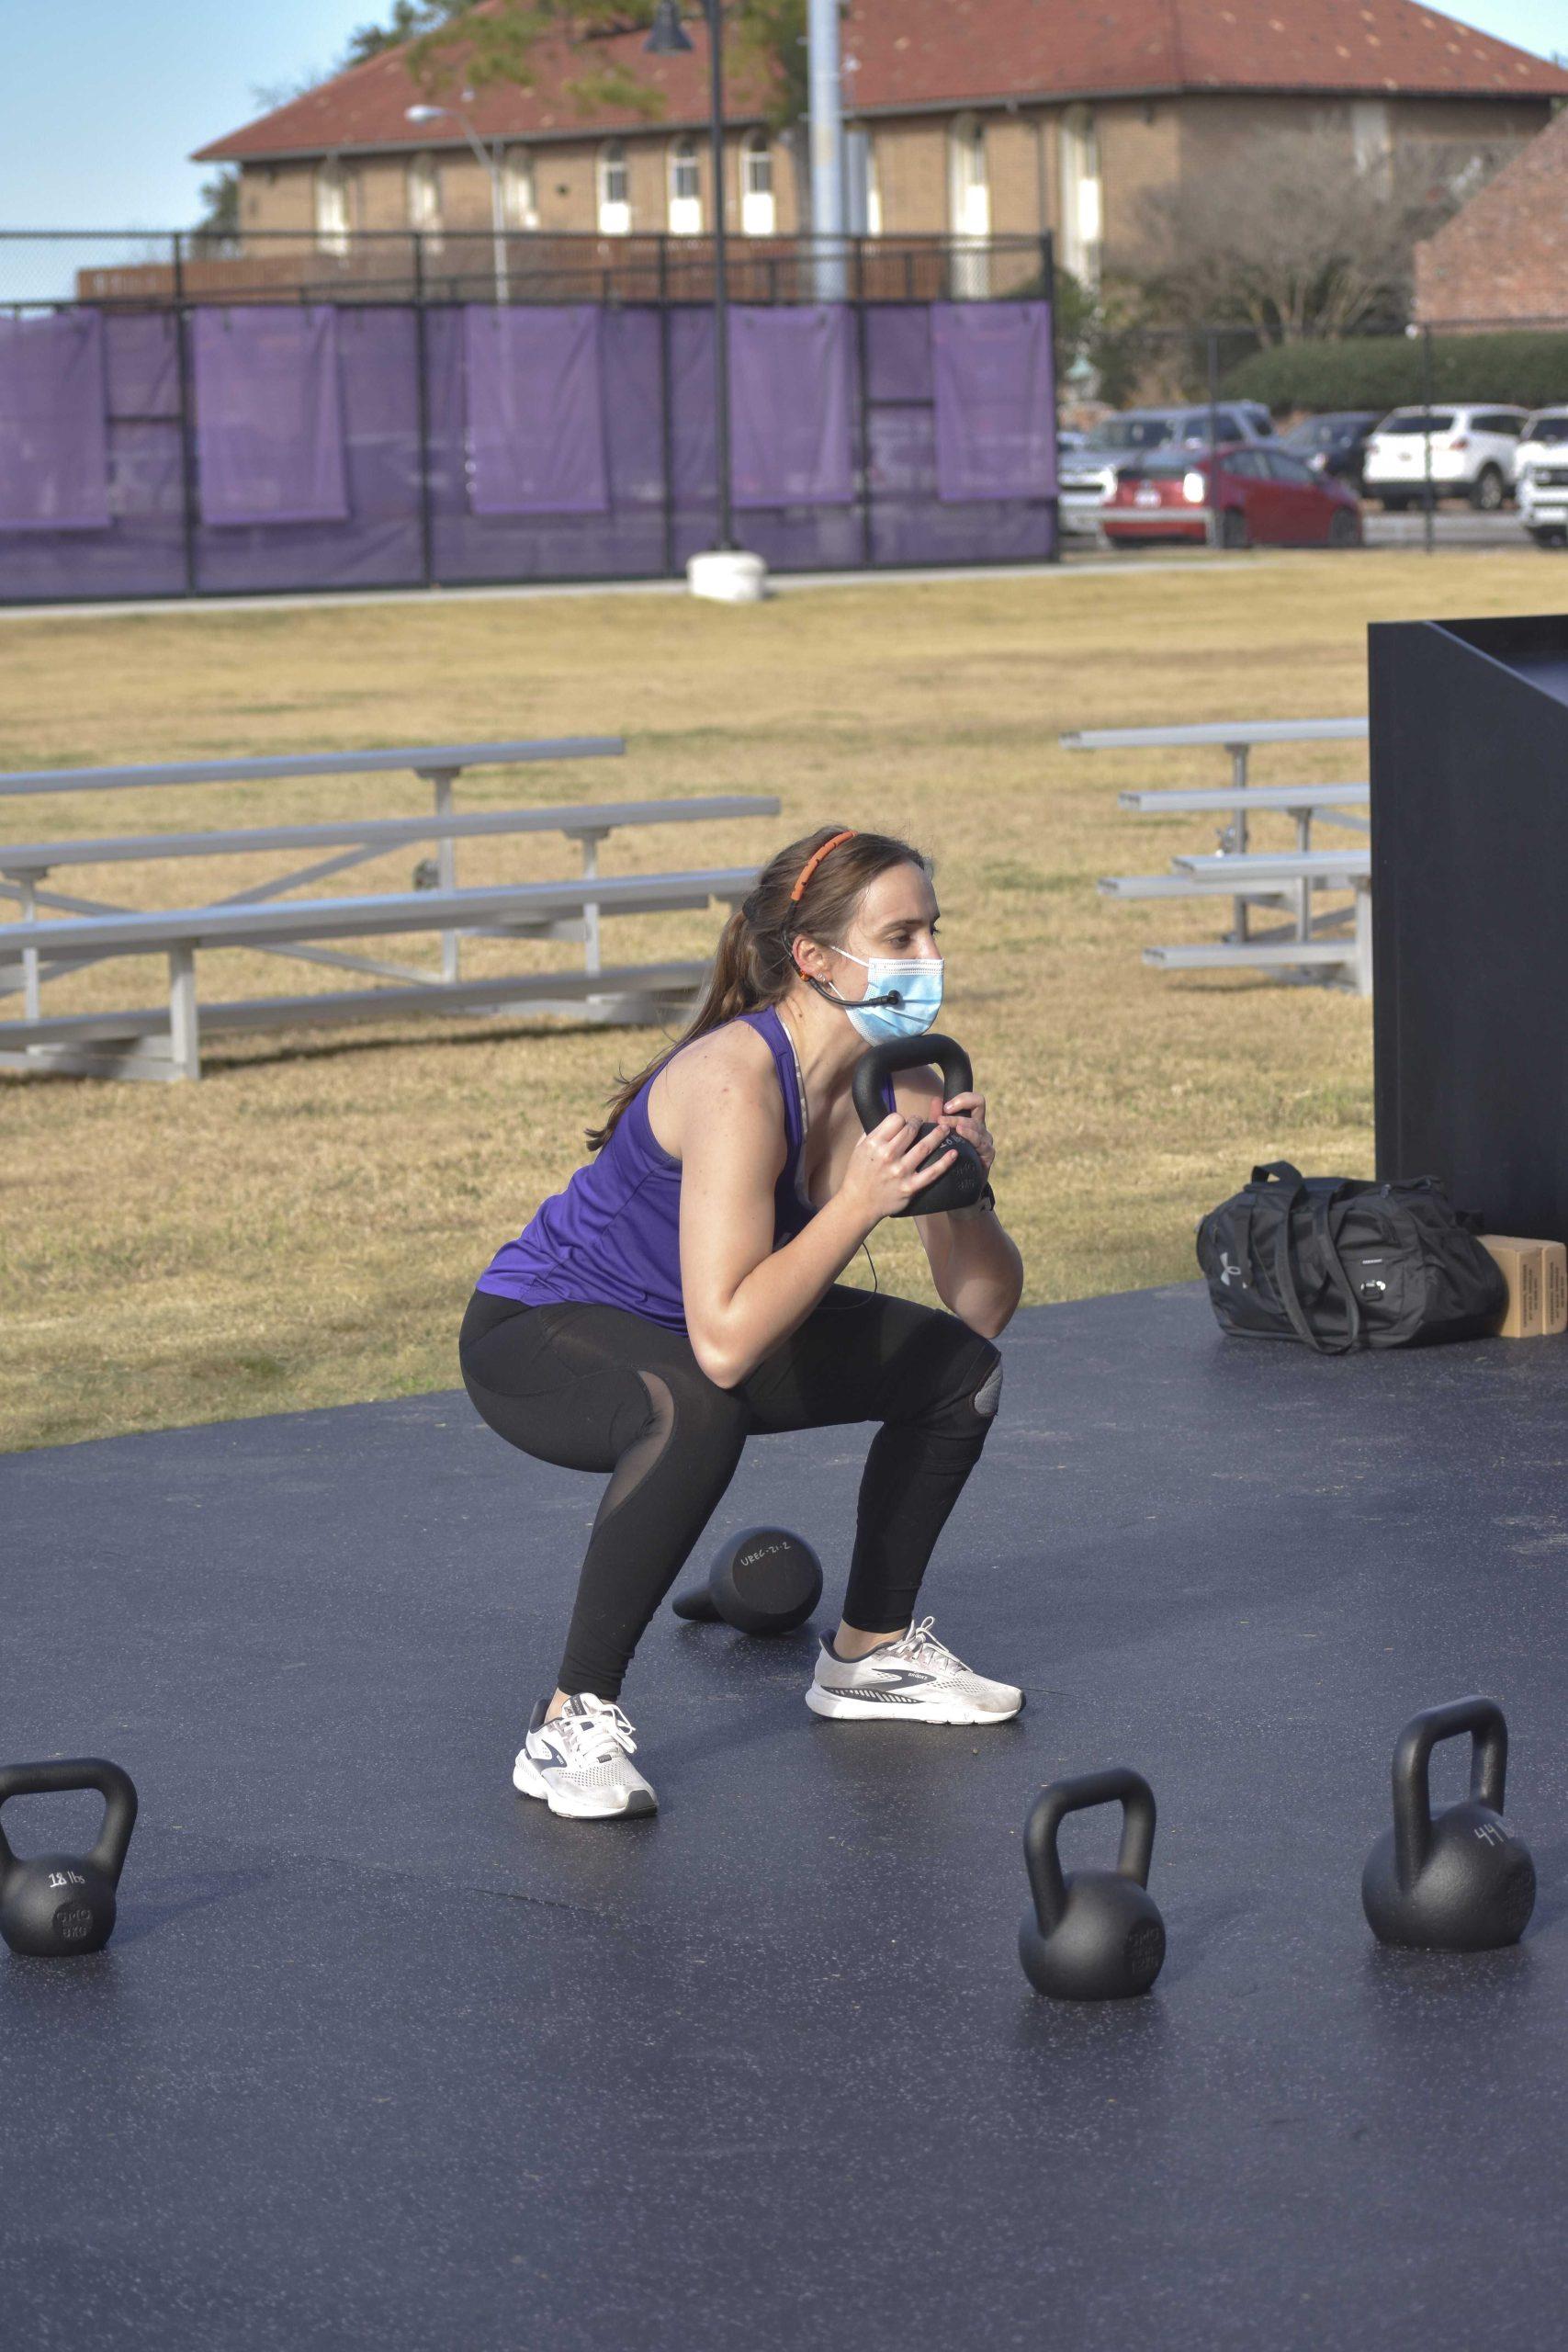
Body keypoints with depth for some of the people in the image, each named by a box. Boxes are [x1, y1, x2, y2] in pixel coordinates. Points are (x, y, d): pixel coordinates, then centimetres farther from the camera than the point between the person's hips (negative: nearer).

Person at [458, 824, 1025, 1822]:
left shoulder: (901, 1079, -9)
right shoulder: (737, 1082, -33)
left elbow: (984, 1310, -3)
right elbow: (725, 1345, -40)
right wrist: (861, 1204, -38)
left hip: (682, 1335, 9)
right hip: (536, 1332, -8)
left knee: (959, 1367, 7)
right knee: (695, 1412, -39)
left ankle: (872, 1650, 24)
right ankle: (574, 1720, -26)